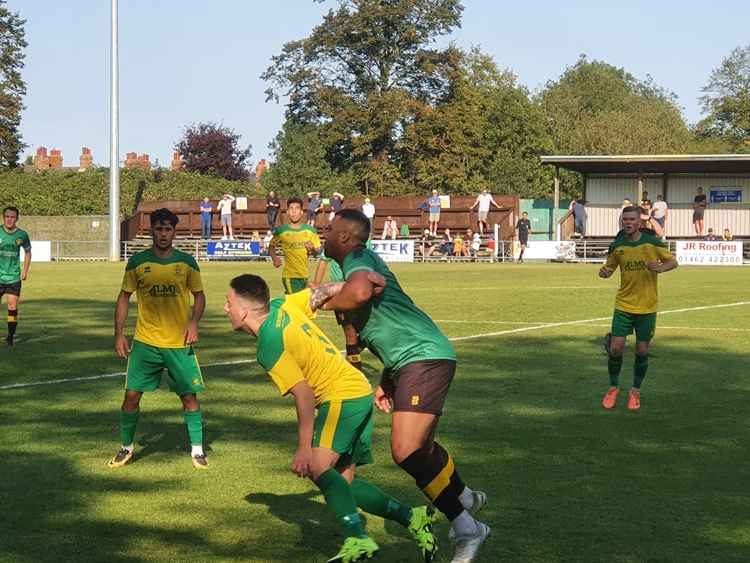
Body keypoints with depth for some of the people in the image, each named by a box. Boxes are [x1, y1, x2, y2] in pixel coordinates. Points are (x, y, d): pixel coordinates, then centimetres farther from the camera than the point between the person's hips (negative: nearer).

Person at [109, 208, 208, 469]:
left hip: (179, 343, 0)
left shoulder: (186, 262, 2)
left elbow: (199, 295, 10)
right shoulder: (137, 262, 1)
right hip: (145, 342, 0)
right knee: (131, 395, 0)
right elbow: (124, 297, 7)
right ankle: (126, 448, 18)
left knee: (189, 396, 1)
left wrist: (194, 322, -8)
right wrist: (119, 334, 0)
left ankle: (197, 450, 15)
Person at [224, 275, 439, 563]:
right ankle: (413, 517, 5)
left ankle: (357, 540, -38)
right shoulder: (282, 306, 7)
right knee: (343, 482, 10)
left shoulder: (269, 347, -16)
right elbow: (324, 291, 10)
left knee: (319, 467, -25)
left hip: (342, 398, -10)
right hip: (361, 391, 10)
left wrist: (304, 449, -18)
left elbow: (304, 394, -20)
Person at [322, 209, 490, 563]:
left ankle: (466, 529, -11)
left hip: (425, 358, -11)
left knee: (406, 452, -19)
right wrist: (386, 381, 29)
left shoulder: (357, 259, -11)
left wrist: (322, 304, -17)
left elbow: (360, 292, -37)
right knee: (419, 447, 26)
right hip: (411, 361, 11)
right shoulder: (363, 263, 21)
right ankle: (466, 499, 51)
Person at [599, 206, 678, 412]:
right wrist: (604, 272, -12)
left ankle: (635, 391, 23)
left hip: (647, 307, -1)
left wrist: (660, 268, -20)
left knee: (642, 352, 4)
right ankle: (613, 388, 16)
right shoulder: (616, 246, -1)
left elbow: (673, 261, 2)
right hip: (623, 304, 1)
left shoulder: (652, 242, -7)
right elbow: (609, 267, 12)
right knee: (616, 348, -6)